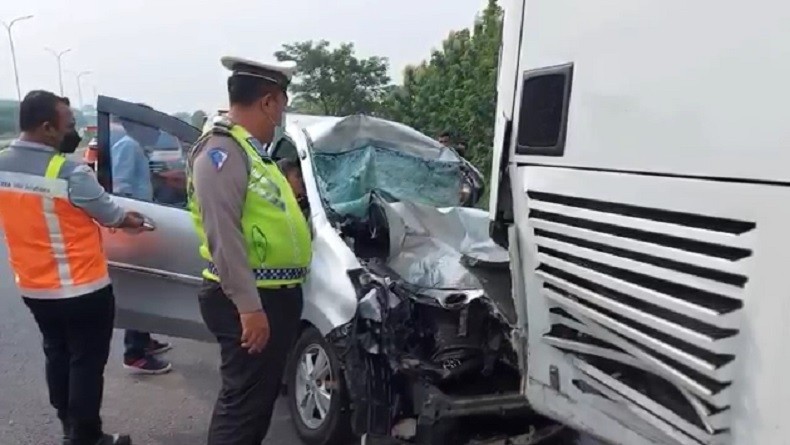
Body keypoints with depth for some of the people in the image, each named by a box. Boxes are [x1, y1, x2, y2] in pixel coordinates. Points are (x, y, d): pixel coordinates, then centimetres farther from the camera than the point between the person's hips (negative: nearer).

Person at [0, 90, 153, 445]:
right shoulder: (69, 172, -23)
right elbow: (109, 215, -11)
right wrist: (131, 220, 13)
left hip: (33, 287, 8)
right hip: (82, 289, -7)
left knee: (57, 355, 22)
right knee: (87, 362, 7)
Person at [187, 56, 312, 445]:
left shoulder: (251, 150, 16)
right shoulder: (222, 151, -16)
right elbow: (224, 237, -24)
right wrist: (248, 306, -27)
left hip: (275, 295, 10)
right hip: (248, 302, -10)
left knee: (262, 395, 21)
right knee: (243, 401, 0)